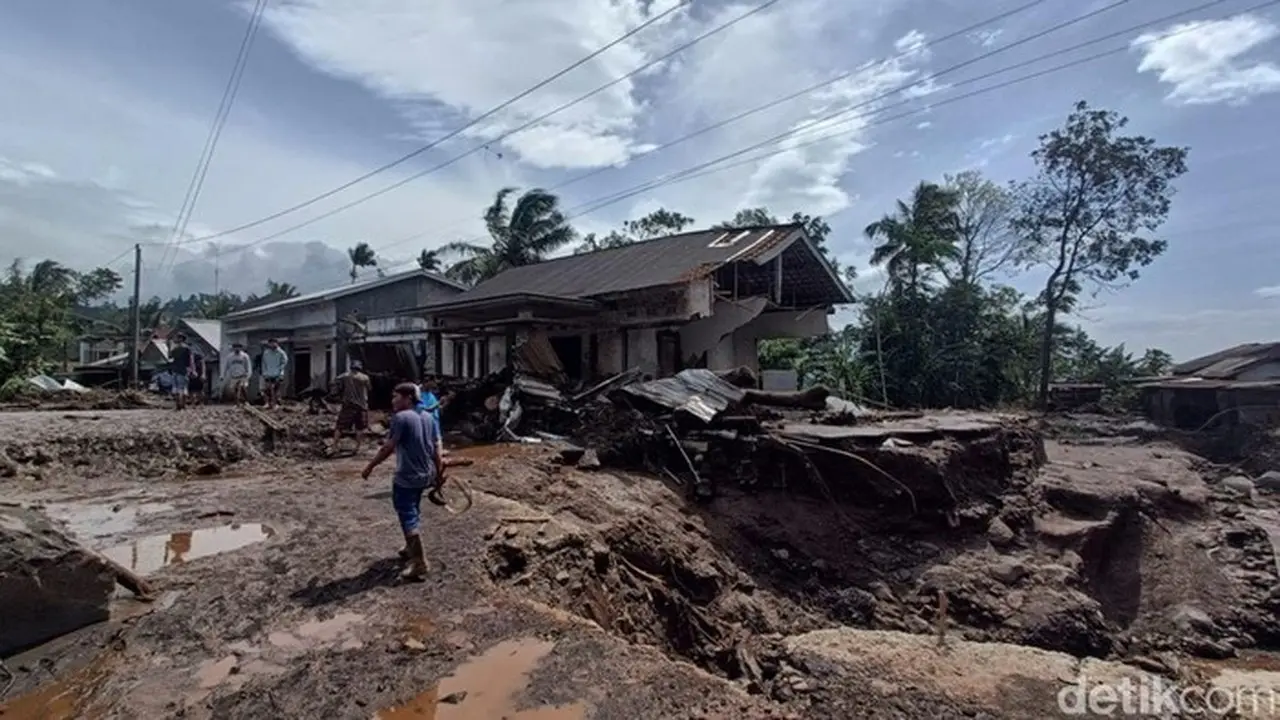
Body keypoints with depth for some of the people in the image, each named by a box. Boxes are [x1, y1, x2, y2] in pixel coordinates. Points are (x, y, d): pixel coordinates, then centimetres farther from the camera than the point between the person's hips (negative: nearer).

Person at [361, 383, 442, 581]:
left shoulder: (401, 417, -15)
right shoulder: (428, 417, 8)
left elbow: (388, 447, -16)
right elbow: (436, 449, 11)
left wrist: (370, 466, -4)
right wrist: (438, 473, 18)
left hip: (406, 477, -8)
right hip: (425, 475, 8)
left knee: (408, 518, -3)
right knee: (413, 512, 25)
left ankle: (419, 565, -3)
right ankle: (411, 549, 41)